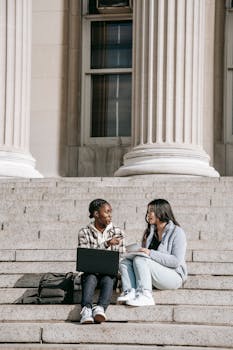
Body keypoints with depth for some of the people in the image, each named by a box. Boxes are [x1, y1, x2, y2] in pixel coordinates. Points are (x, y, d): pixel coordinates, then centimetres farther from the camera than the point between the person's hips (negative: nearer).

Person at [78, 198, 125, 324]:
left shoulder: (117, 232, 12)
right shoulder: (84, 233, 5)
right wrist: (106, 244, -19)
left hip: (109, 273, 1)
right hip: (90, 272, -1)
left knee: (108, 279, -33)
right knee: (91, 278, -35)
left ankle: (100, 308, -58)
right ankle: (86, 309, -58)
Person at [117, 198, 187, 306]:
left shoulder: (176, 232, -4)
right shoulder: (149, 232, 18)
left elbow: (176, 261, -15)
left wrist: (151, 253, -21)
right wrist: (138, 252, -6)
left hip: (174, 276, -7)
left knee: (140, 260, -27)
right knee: (124, 263, -12)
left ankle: (145, 295, -37)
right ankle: (129, 292, -35)